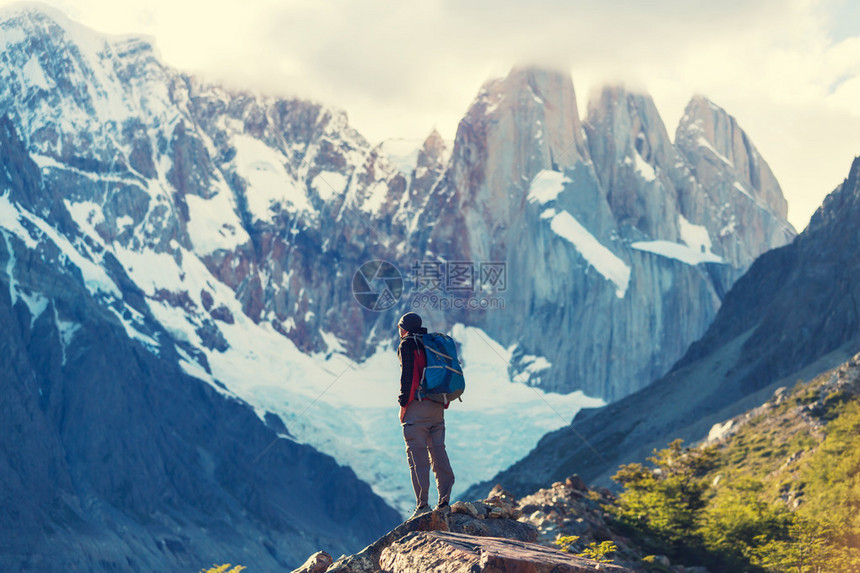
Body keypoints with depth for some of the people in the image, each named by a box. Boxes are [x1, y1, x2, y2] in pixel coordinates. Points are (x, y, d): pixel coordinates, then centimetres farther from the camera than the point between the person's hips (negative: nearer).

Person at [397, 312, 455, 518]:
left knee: (417, 455, -6)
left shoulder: (408, 344, -3)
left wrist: (403, 406, -7)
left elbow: (408, 376, -12)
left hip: (417, 406, -7)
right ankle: (444, 502, 5)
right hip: (438, 408, 7)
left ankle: (422, 505, -10)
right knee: (438, 452, 9)